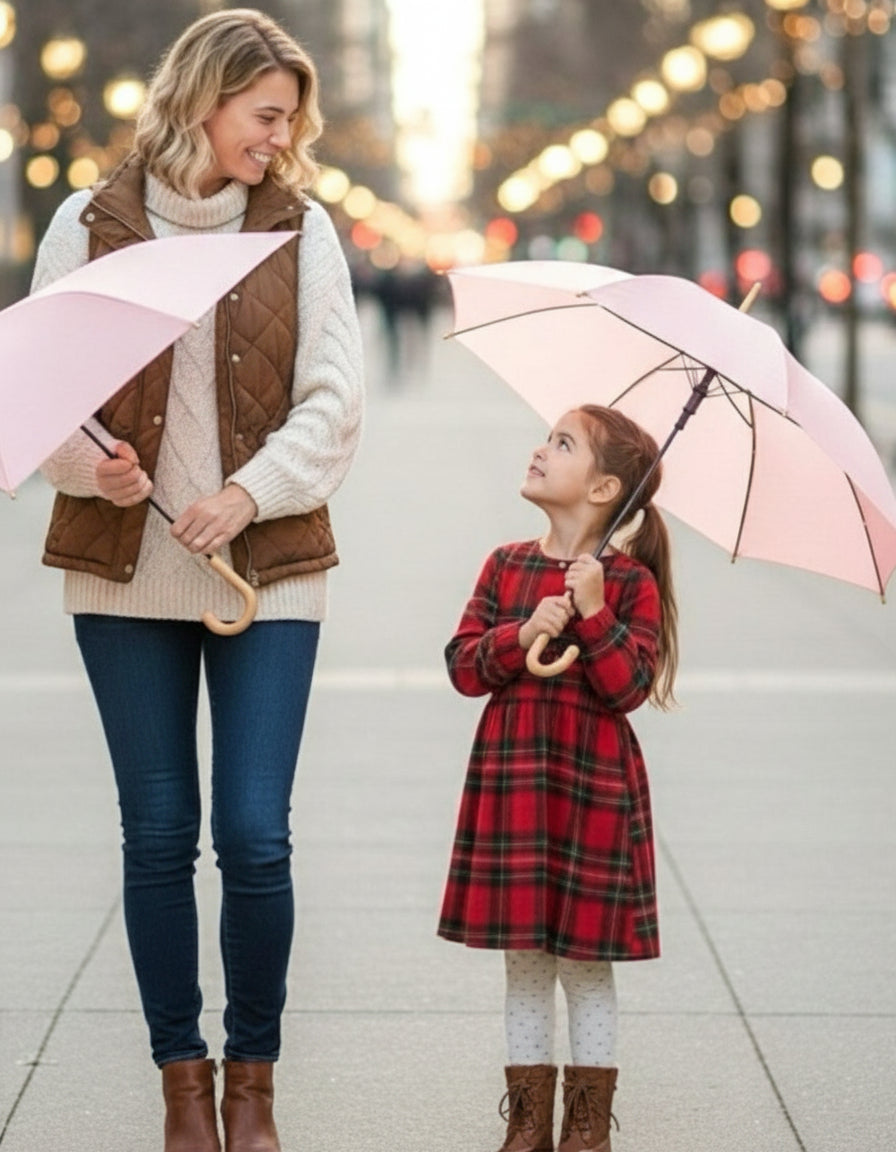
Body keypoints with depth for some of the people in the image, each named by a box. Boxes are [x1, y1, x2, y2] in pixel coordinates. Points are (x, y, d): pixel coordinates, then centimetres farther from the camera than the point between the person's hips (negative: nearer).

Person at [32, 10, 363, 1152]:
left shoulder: (301, 229, 4)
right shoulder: (90, 225, 2)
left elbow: (332, 402, -1)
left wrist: (249, 493, -16)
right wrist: (93, 465, -18)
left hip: (267, 574, 0)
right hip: (126, 576, 0)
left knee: (255, 838, -5)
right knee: (158, 835, 5)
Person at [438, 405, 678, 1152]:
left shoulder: (631, 582, -6)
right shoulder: (506, 567, 6)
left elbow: (630, 687, -13)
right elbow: (463, 665, 1)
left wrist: (594, 614, -23)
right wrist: (519, 638, -15)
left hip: (593, 789, -4)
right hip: (511, 782, 4)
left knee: (586, 964, 4)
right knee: (525, 961, 9)